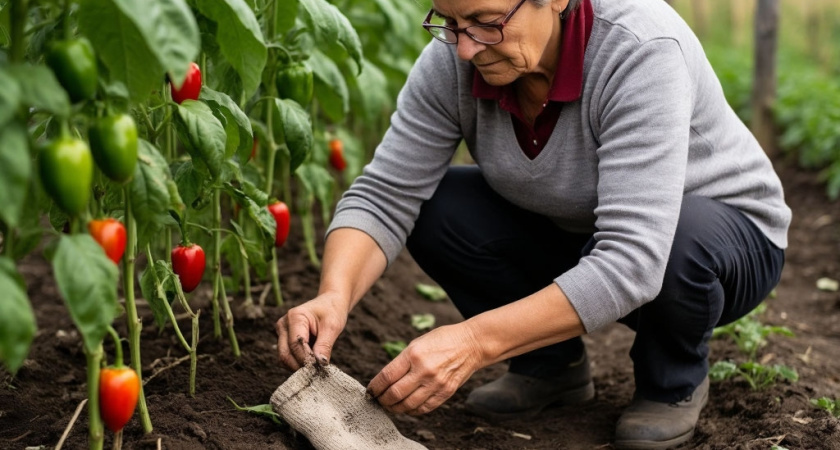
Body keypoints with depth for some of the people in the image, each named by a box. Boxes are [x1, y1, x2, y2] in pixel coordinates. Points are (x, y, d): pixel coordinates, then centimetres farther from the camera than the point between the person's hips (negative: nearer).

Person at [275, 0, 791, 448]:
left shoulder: (642, 52, -35)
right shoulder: (452, 62, -19)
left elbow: (635, 260, -42)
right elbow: (385, 196, -19)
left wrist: (474, 342, -48)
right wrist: (334, 297, -39)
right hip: (569, 235, 4)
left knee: (679, 240, -38)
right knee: (431, 208, -18)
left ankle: (676, 379, -3)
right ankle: (551, 363, 5)